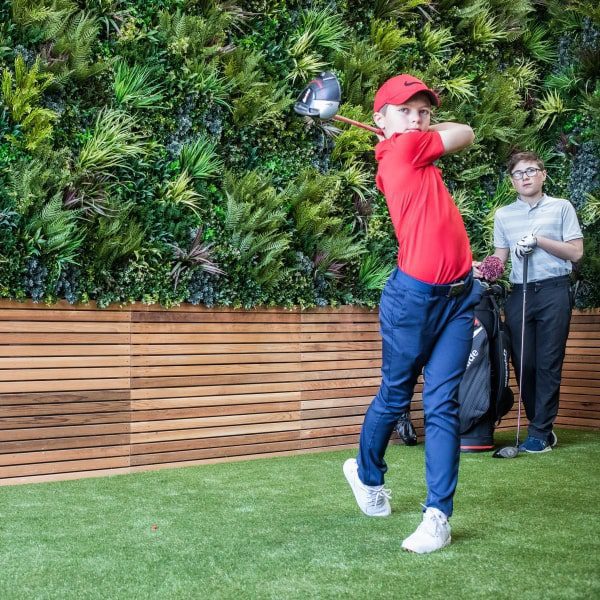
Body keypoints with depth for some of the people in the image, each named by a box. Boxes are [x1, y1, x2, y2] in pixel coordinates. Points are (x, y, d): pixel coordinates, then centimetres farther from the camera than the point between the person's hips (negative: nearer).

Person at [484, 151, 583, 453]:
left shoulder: (561, 208, 6)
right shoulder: (503, 215, 14)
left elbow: (576, 252, 1)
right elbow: (500, 258, 13)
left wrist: (539, 240, -9)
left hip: (554, 292, -3)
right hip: (519, 293, 3)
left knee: (548, 363, -4)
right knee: (523, 362, 1)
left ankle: (540, 432, 1)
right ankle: (543, 425, 16)